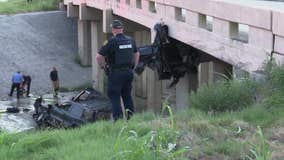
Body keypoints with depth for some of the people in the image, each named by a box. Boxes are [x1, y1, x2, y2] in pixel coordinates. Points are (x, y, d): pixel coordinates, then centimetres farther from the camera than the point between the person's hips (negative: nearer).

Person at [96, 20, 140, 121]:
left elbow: (98, 57, -13)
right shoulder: (130, 41, 6)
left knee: (114, 96, 1)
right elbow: (136, 54, 22)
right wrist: (133, 67, 28)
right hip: (128, 72, 6)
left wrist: (102, 66, 4)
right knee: (127, 95, 16)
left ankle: (118, 117, -6)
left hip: (116, 73, -6)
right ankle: (130, 116, 16)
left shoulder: (112, 41, -14)